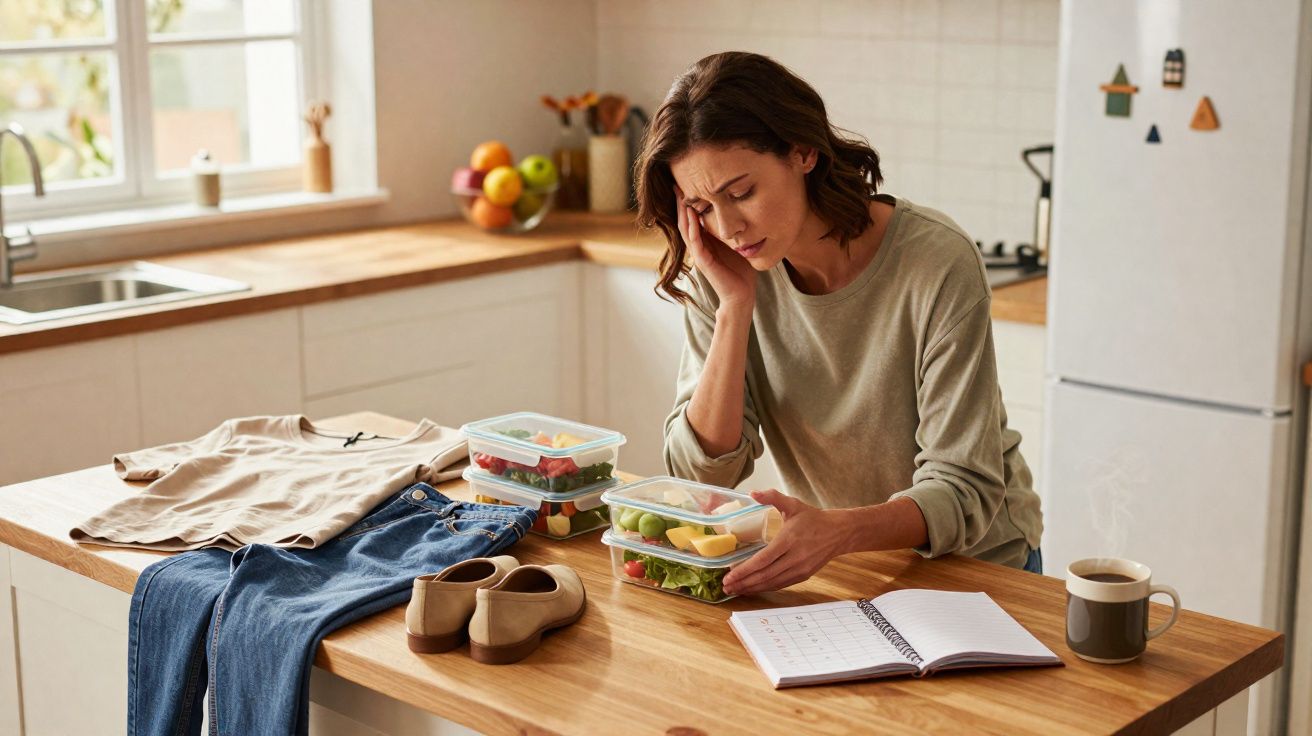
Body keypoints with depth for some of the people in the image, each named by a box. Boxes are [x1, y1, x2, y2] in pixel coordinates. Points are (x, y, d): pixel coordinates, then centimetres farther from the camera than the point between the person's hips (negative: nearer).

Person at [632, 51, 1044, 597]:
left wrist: (839, 531, -38)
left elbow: (963, 491, -20)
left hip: (974, 559, -2)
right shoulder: (725, 272, -7)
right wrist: (736, 307, -19)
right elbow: (702, 473, -11)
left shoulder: (937, 264, -20)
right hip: (835, 562, 2)